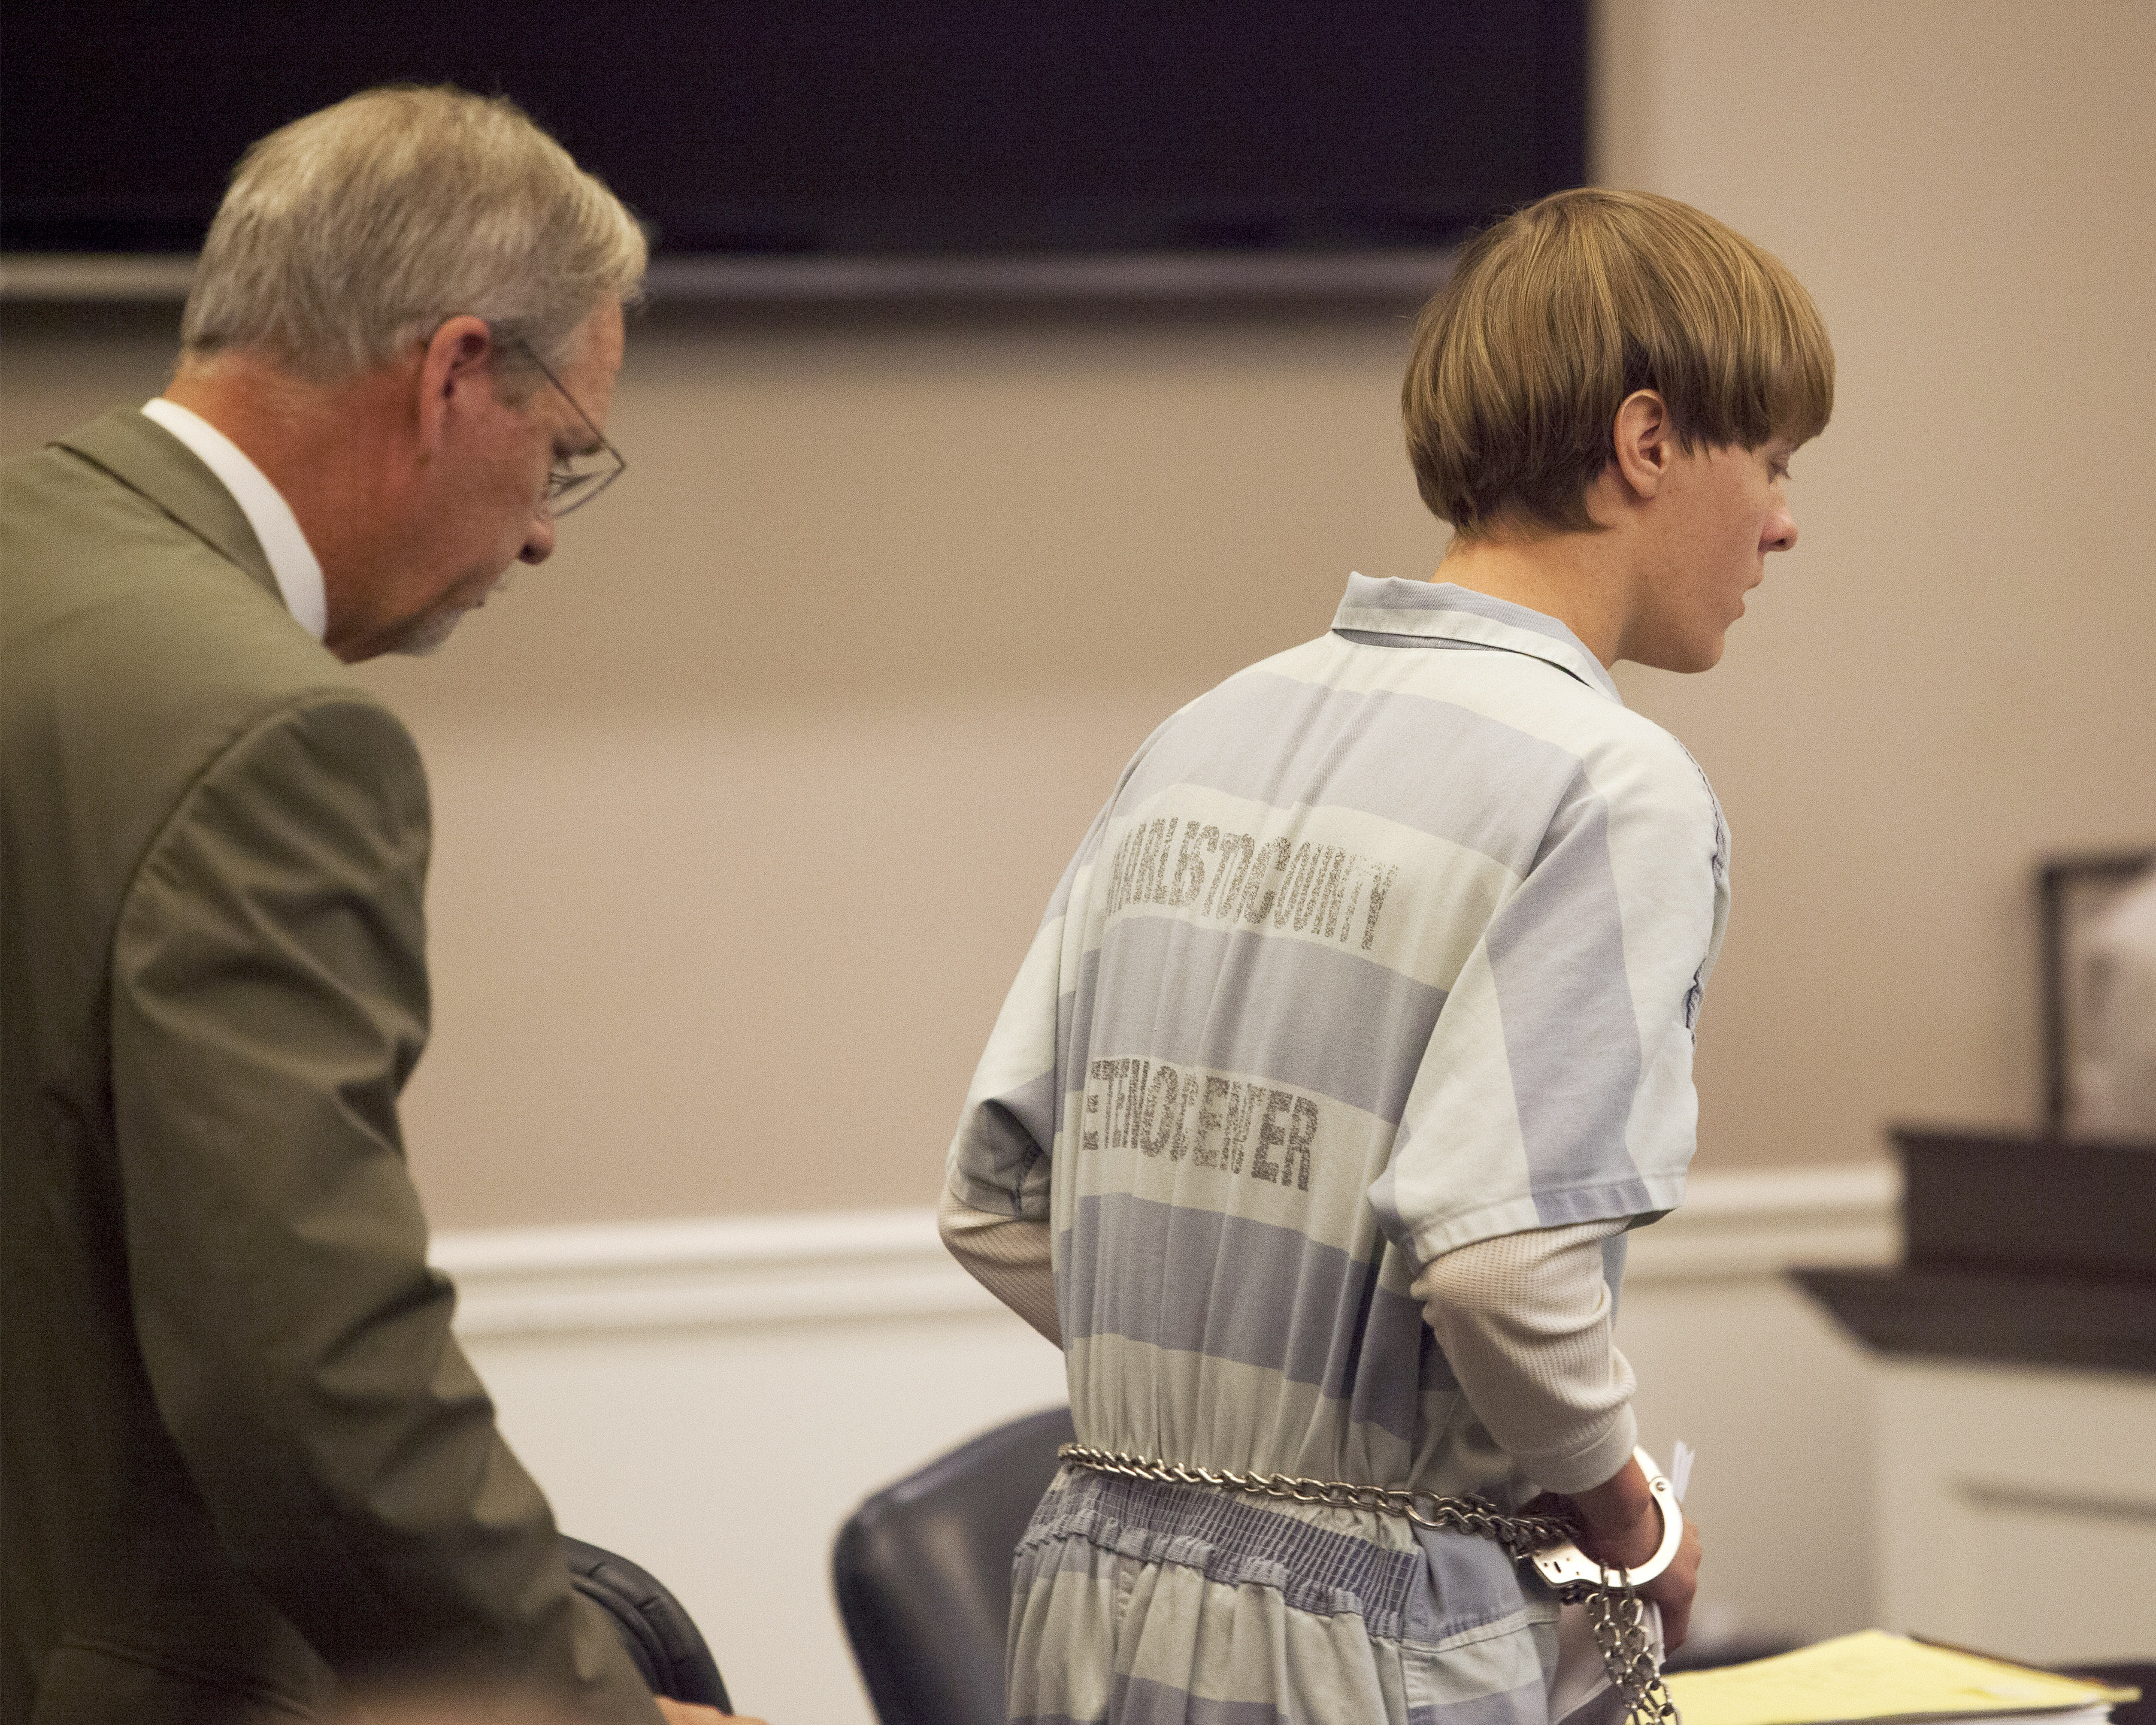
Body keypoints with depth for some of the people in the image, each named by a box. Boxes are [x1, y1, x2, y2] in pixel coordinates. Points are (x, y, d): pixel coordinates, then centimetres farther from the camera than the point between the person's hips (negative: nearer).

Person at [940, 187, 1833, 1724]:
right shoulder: (1615, 789, -12)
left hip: (1094, 1595, 7)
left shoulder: (1203, 740, 11)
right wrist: (1635, 1521, -7)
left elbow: (998, 1203, 10)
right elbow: (1497, 1251, -23)